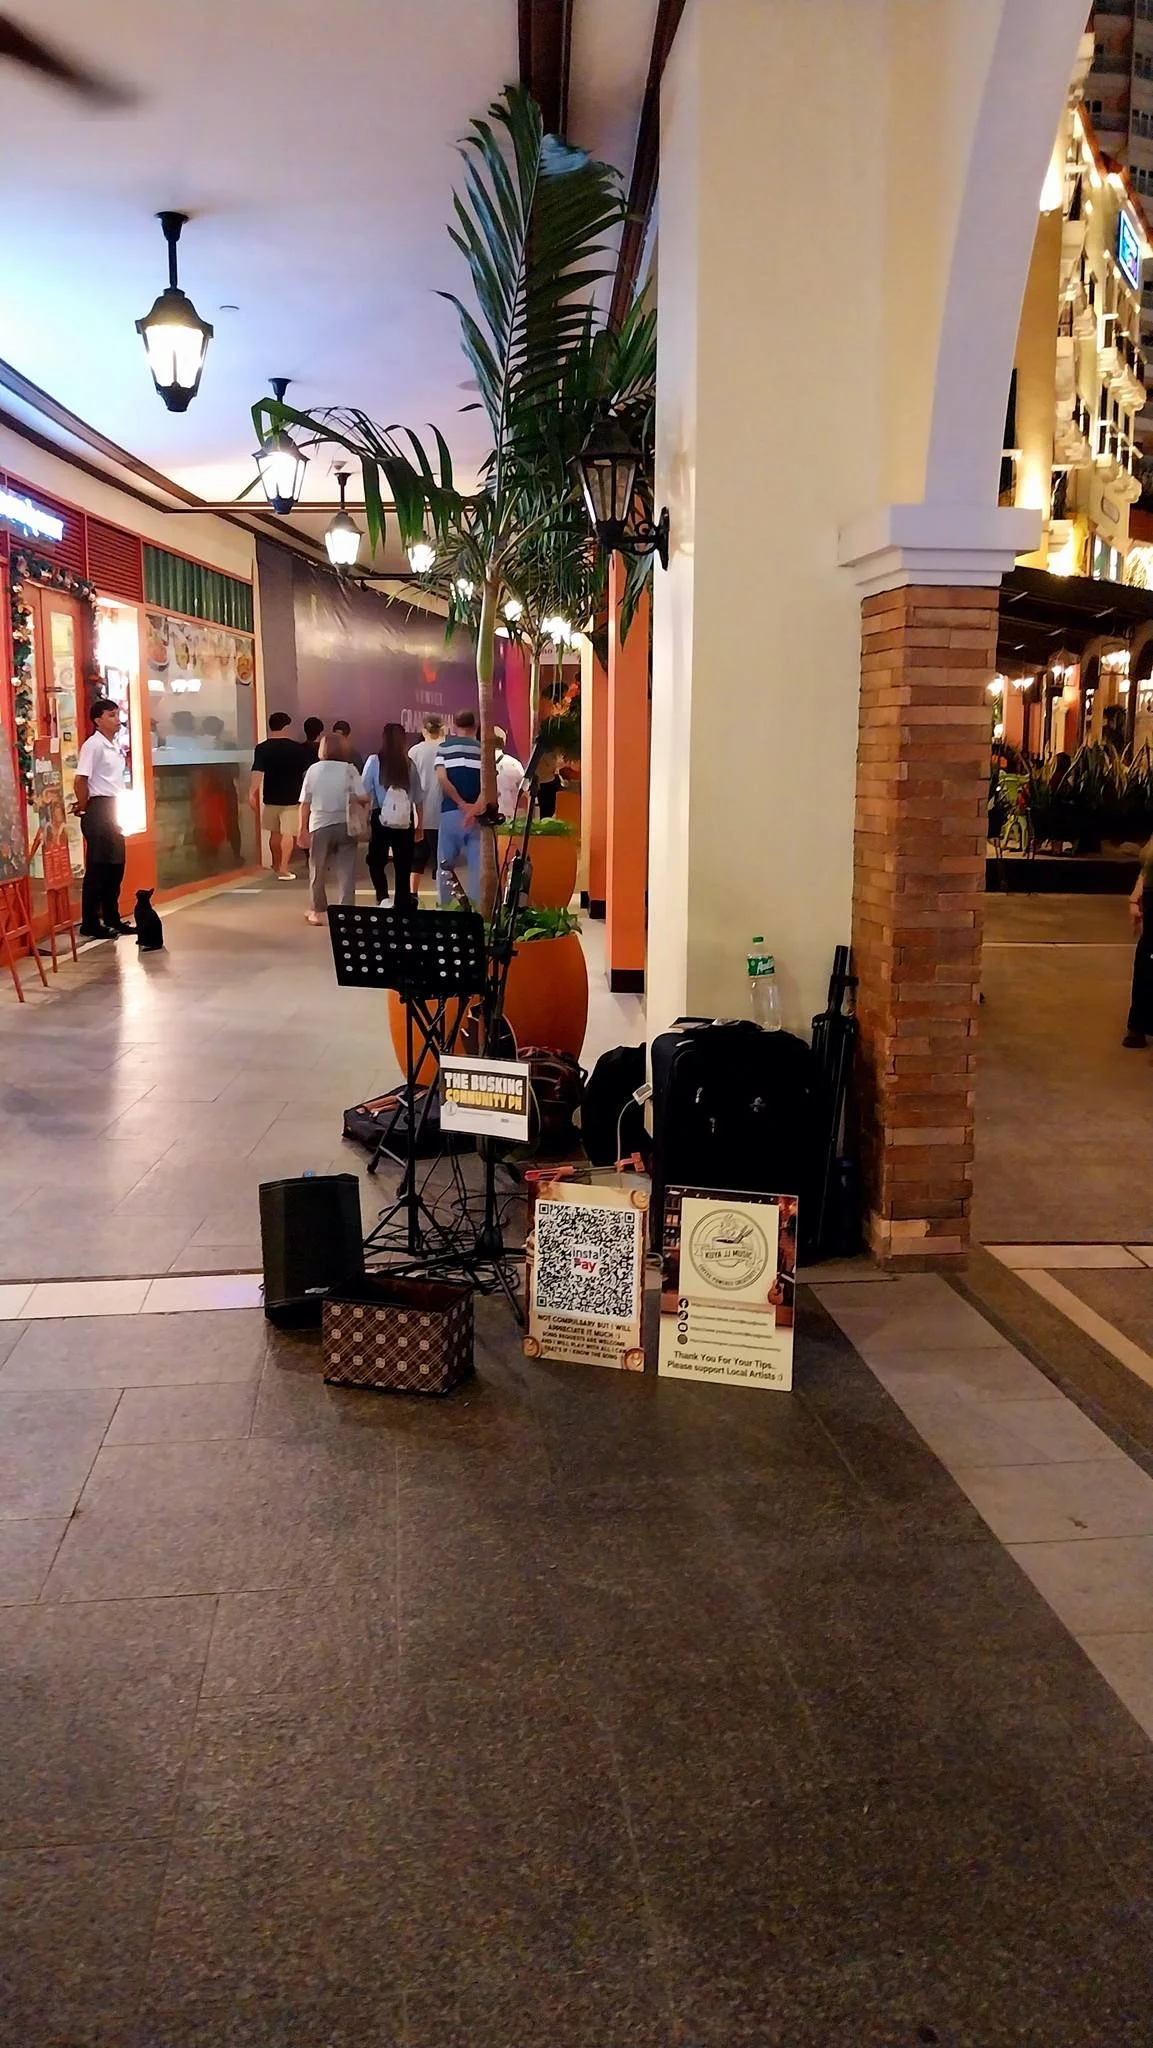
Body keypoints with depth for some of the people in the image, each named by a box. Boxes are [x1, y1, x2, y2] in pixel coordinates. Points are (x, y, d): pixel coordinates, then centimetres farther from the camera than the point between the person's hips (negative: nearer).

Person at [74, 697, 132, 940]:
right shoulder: (93, 745, -12)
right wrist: (84, 810, -6)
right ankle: (90, 925, 0)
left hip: (115, 810, 9)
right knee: (97, 869, -5)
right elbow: (80, 781, -15)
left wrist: (120, 811, 12)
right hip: (99, 810, -8)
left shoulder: (115, 747, 14)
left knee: (115, 867, 13)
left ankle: (112, 919, 22)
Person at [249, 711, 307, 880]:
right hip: (292, 797, -2)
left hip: (271, 797, 2)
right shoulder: (297, 748, -5)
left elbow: (257, 773, -13)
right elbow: (306, 772, 2)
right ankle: (283, 869, -9)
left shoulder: (262, 748, -5)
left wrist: (252, 793, -12)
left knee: (275, 832, 17)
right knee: (288, 833, -2)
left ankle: (277, 865, 32)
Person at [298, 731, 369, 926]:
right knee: (346, 871, 3)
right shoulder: (349, 769, -2)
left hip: (320, 826, 1)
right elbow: (363, 798, -10)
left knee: (318, 871, 14)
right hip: (345, 825, -1)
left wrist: (303, 829, 5)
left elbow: (305, 803, 0)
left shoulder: (314, 769, 1)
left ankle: (317, 911, 23)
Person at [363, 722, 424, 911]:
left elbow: (365, 793, -5)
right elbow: (418, 798, 8)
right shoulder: (409, 764, 3)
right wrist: (420, 824, 17)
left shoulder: (374, 761, -3)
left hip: (381, 819, -2)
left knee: (376, 862, 11)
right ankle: (403, 905, 10)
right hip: (405, 821, 2)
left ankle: (383, 898, -10)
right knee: (403, 866, 8)